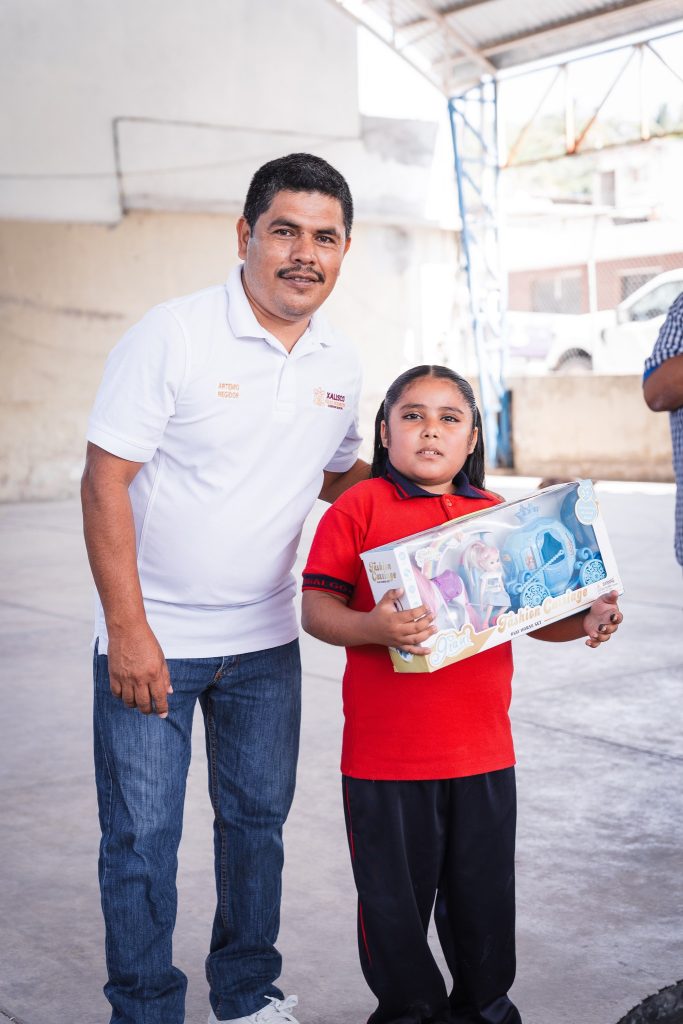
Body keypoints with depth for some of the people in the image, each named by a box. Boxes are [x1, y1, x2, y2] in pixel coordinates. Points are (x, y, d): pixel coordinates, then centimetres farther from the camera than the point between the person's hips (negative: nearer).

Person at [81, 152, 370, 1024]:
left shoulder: (339, 364, 4)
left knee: (258, 820, 16)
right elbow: (105, 480, -15)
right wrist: (128, 630, -19)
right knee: (141, 836, 4)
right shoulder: (173, 334, -14)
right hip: (151, 639, -5)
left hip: (264, 641, 5)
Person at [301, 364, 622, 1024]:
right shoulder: (359, 509, -5)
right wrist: (373, 628, -29)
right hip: (385, 755, -4)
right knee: (394, 898, 11)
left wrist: (586, 620, -6)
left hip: (483, 750, 4)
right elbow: (316, 607, -11)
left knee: (484, 893, 17)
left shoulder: (496, 515, 8)